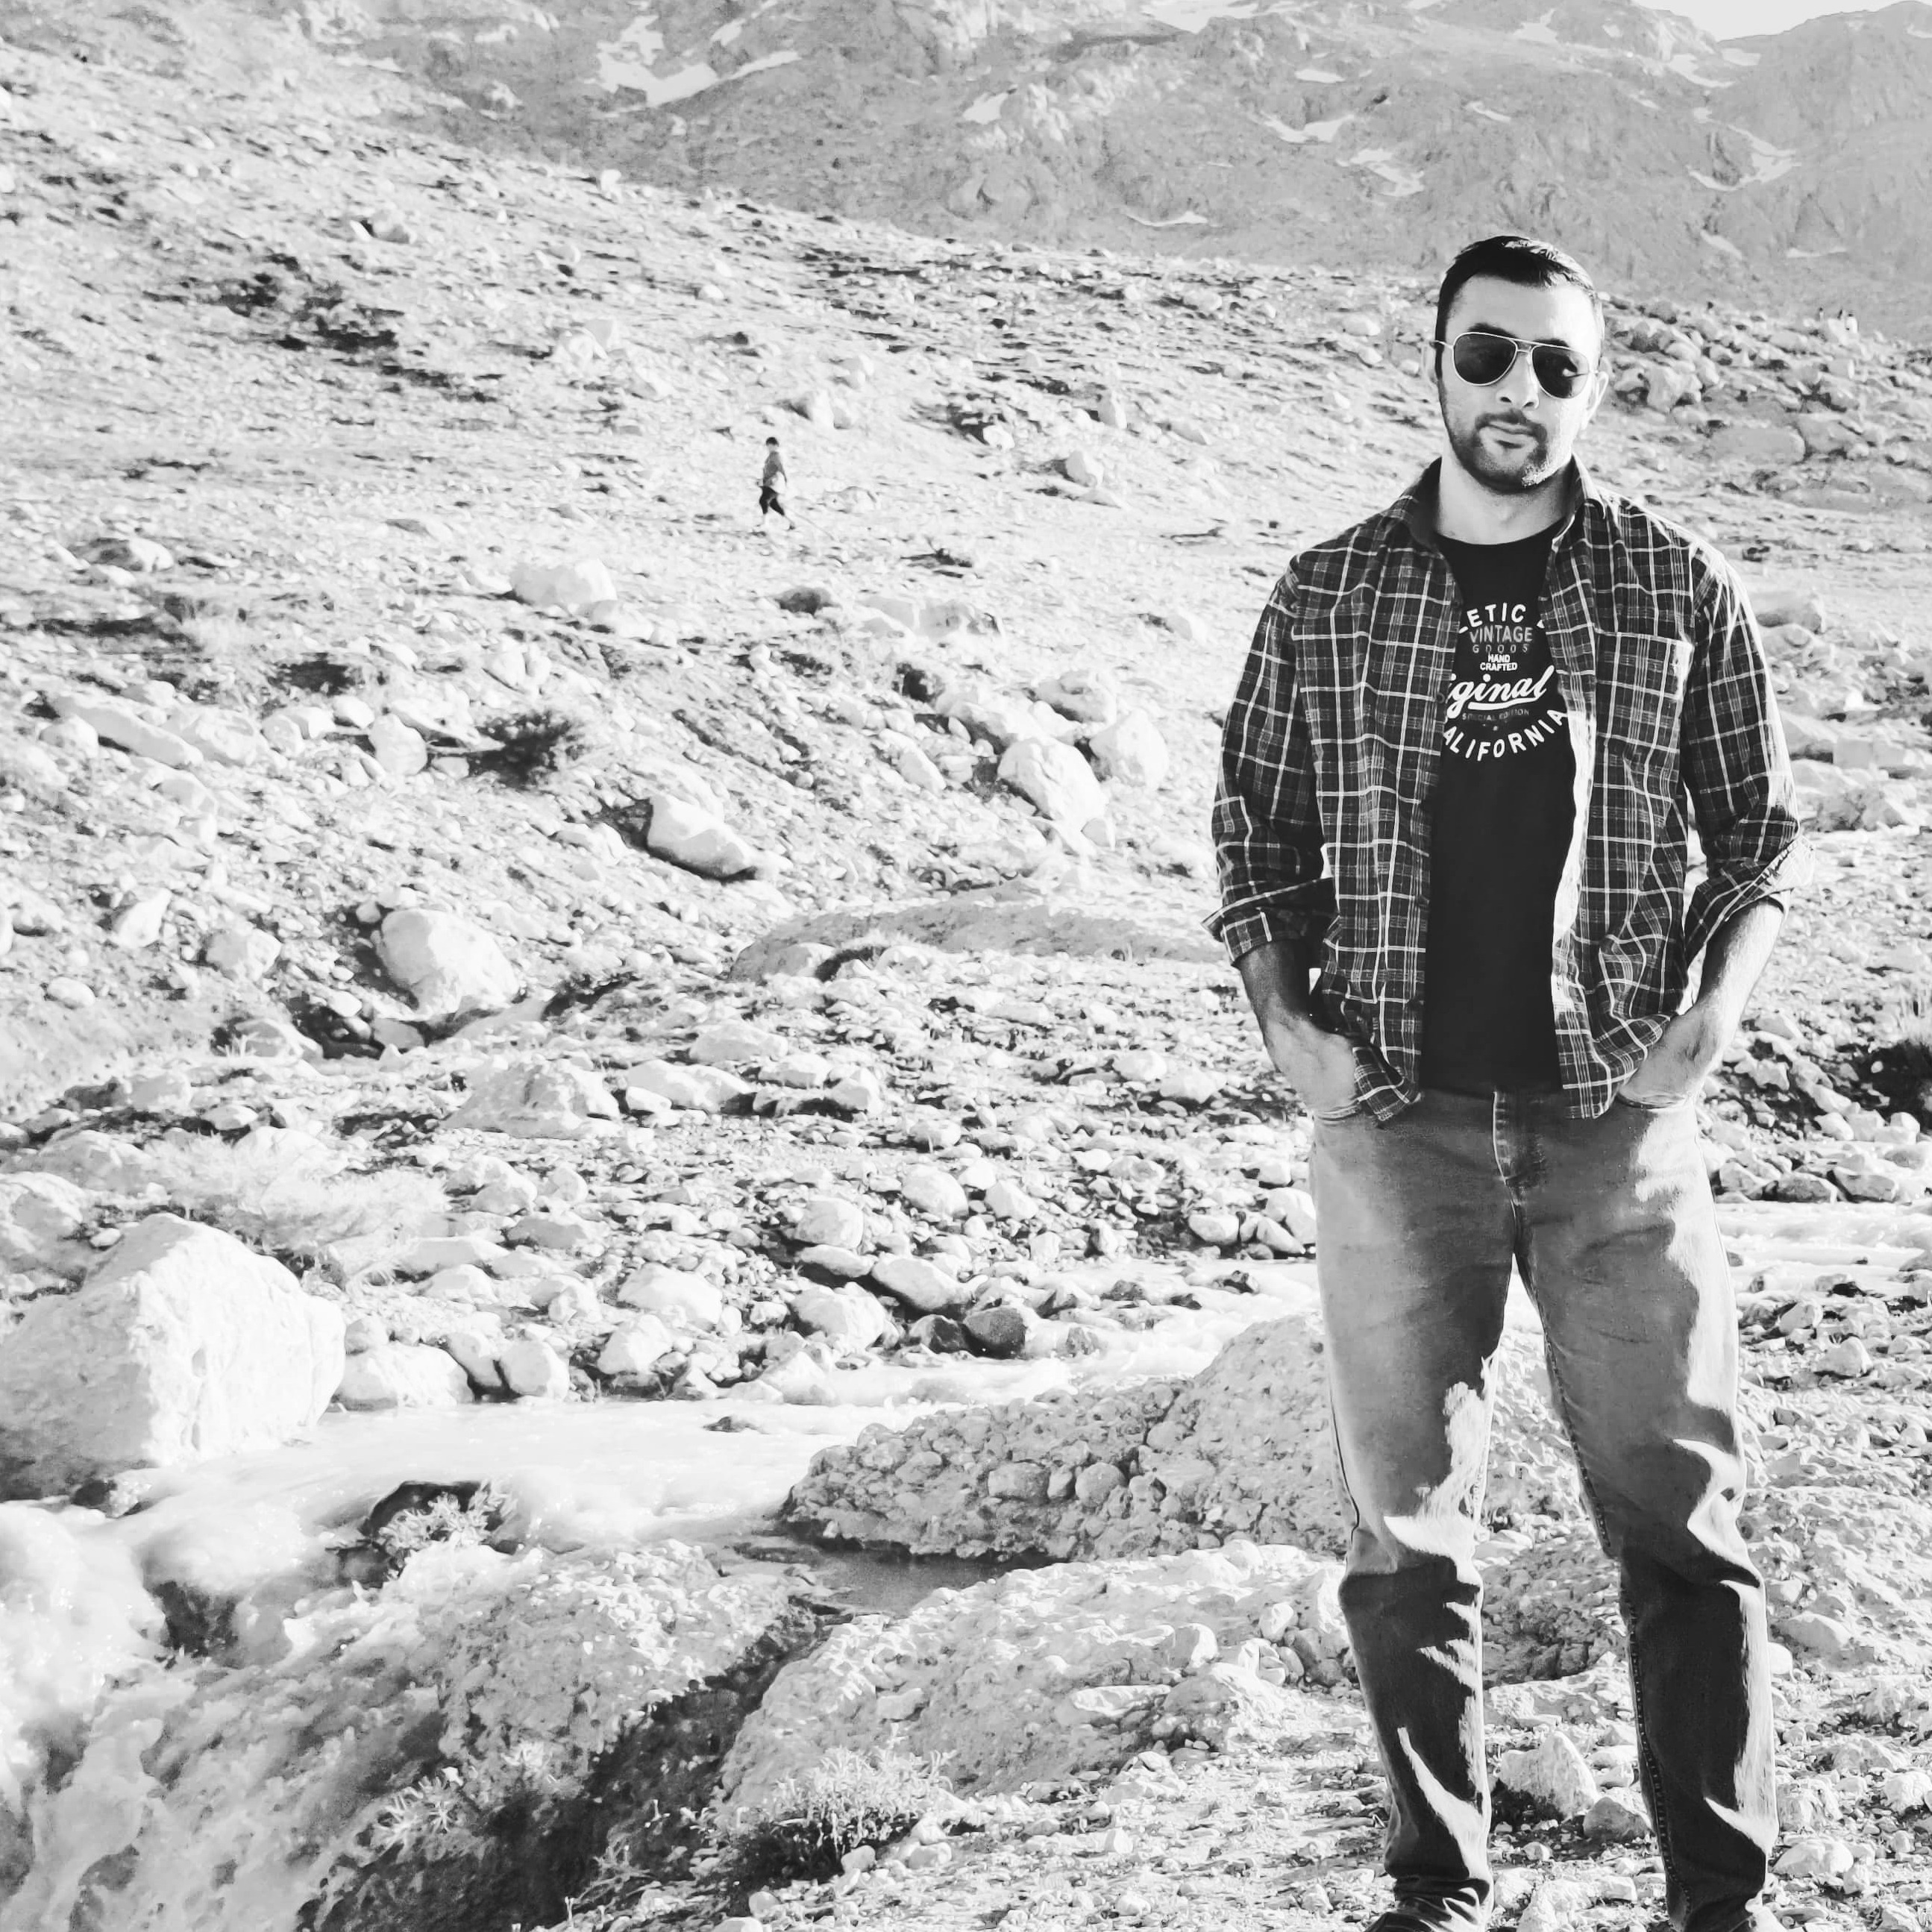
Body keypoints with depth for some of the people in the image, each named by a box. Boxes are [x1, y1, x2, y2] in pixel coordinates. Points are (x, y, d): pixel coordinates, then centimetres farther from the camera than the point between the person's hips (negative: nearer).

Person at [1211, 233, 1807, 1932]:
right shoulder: (1328, 601, 4)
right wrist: (1288, 1022, -3)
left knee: (1683, 1519, 2)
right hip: (1392, 1120, 1)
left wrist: (1706, 1027, -6)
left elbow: (1761, 834, 8)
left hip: (1617, 1114, 0)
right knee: (1410, 1531, 8)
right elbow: (1256, 835, 11)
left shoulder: (1675, 587, 3)